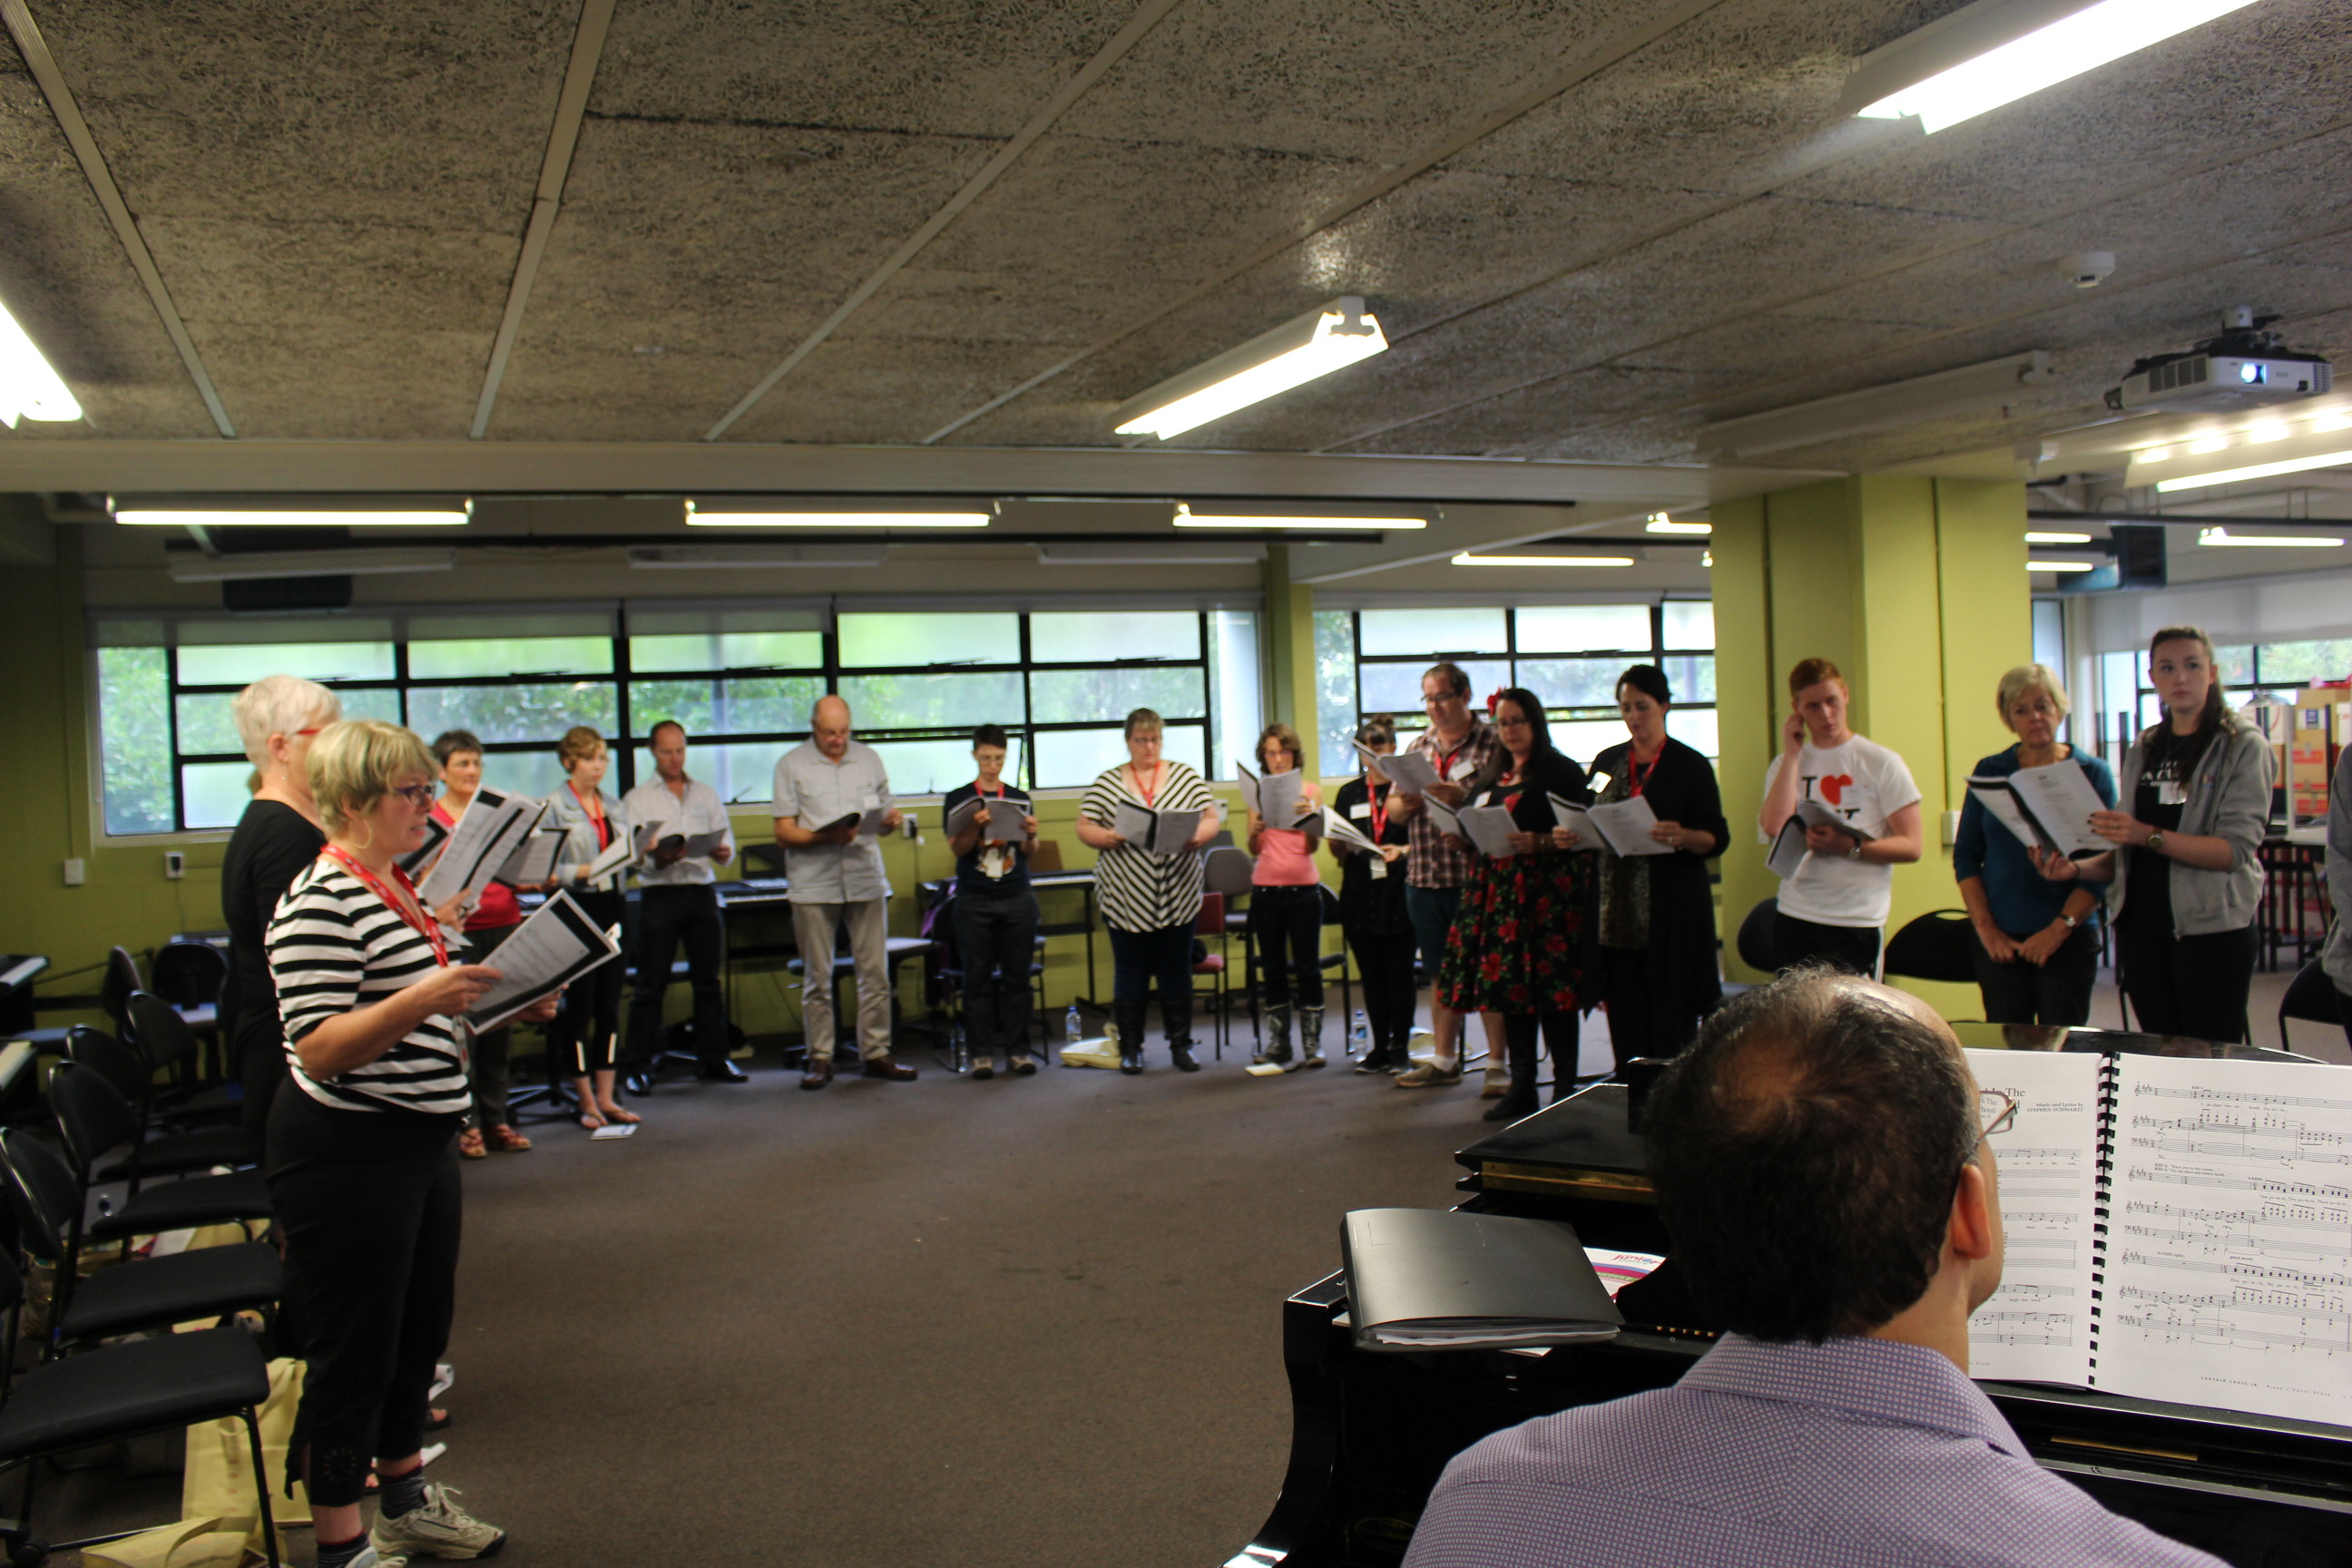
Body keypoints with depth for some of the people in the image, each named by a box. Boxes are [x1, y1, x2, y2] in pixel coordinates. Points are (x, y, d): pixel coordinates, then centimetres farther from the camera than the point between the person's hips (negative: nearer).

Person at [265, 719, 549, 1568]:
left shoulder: (396, 887, 12)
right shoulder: (321, 902, -19)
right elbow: (318, 1050, -24)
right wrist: (422, 1000, -36)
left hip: (419, 1141, 10)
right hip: (346, 1156, -10)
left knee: (419, 1331, 20)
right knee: (354, 1352, 3)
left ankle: (404, 1499, 38)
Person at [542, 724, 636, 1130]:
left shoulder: (616, 808, 15)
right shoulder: (554, 807, -3)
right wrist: (581, 872, -24)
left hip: (613, 904, 5)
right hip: (575, 907, -5)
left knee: (610, 1002, 6)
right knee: (580, 1003, -2)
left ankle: (606, 1097, 14)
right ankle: (586, 1101, 7)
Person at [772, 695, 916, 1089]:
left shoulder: (869, 759, 12)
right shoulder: (791, 765, 2)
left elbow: (885, 815, 17)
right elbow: (784, 832, -3)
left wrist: (890, 821, -7)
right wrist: (825, 836, -19)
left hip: (866, 879, 3)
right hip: (814, 883, -2)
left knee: (875, 972, 3)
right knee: (817, 978, 3)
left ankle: (875, 1053, 12)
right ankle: (821, 1059, 11)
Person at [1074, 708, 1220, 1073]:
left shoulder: (1186, 776, 6)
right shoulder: (1106, 782, 4)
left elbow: (1210, 820, 4)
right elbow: (1084, 829, 2)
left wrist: (1198, 836, -17)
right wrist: (1108, 837, -17)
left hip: (1178, 896, 1)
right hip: (1126, 898, -1)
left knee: (1177, 971, 7)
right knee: (1130, 972, 5)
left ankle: (1181, 1045, 17)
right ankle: (1130, 1049, 15)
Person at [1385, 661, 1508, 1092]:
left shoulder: (1493, 742, -3)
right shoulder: (1419, 746, 14)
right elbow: (1394, 809, 14)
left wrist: (1462, 797, -25)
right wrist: (1404, 803, -9)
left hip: (1477, 874, -5)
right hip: (1425, 875, 5)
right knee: (1440, 973, 12)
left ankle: (1497, 1062, 7)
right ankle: (1444, 1060, 20)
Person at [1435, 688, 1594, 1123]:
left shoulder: (1562, 772, -2)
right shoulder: (1489, 776, 18)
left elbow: (1579, 835, -9)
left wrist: (1537, 843, -22)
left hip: (1548, 889, -6)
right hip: (1498, 888, 6)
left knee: (1552, 989, -6)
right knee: (1510, 988, 6)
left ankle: (1565, 1086, 2)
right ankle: (1521, 1086, 13)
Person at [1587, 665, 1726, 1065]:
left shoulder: (1691, 765, -1)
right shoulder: (1608, 762, 13)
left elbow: (1718, 838, -4)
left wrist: (1682, 837, -24)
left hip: (1674, 907, -4)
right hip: (1618, 907, 4)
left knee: (1671, 1015, -6)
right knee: (1625, 1017, 2)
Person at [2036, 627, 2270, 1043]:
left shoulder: (2243, 747, -3)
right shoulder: (2142, 753, 13)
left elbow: (2236, 849, -15)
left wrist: (2150, 836, -25)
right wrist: (2077, 868, -2)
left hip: (2211, 927, -5)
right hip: (2141, 926, 5)